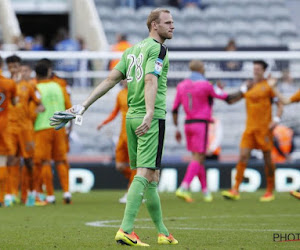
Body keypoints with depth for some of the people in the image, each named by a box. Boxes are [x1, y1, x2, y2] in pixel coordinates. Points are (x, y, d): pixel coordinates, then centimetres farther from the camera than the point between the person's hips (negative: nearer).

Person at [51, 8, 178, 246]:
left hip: (132, 118, 8)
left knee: (151, 176, 13)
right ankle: (125, 230, -22)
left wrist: (84, 106, 11)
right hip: (153, 118, -8)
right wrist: (149, 114, -33)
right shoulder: (158, 49, -7)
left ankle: (162, 232, 20)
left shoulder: (132, 50, 17)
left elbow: (111, 79, 11)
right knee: (145, 174, -12)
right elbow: (151, 80, -21)